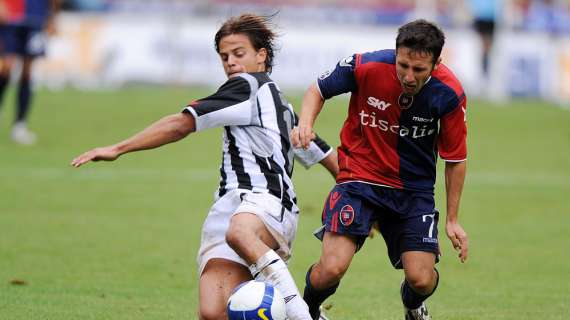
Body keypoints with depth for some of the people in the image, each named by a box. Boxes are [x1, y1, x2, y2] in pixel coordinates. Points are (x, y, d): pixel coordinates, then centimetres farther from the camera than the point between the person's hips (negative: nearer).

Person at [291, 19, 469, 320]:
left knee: (421, 279, -10)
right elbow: (319, 89, 1)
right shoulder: (366, 66, -20)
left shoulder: (449, 94, -16)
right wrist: (305, 123, -18)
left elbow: (455, 158, -2)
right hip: (359, 179, -1)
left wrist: (452, 219, 0)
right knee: (331, 268, -19)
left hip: (414, 189, 1)